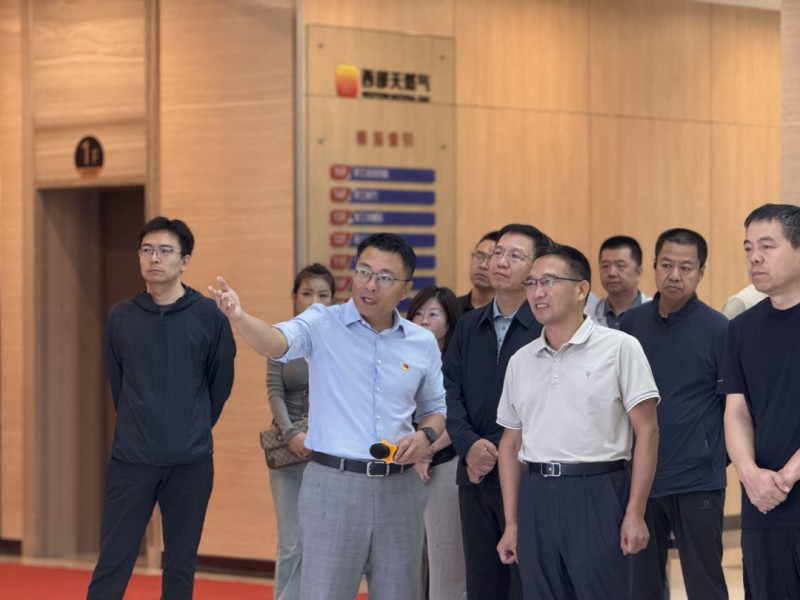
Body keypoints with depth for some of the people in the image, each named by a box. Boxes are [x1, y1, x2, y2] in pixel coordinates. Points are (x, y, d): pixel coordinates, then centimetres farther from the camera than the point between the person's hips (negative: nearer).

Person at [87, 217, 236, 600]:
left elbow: (221, 382, 7)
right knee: (111, 566, -2)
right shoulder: (121, 318, 2)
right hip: (131, 461, 1)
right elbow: (117, 382, 13)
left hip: (191, 465, 0)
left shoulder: (209, 317, -3)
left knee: (180, 569, 8)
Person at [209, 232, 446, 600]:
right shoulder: (323, 325, -4)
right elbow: (278, 343, -24)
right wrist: (239, 317, -45)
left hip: (399, 488, 3)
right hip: (334, 484, -3)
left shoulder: (423, 343, 7)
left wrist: (426, 435, -4)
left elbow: (437, 407, 19)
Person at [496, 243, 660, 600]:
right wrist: (511, 523, 13)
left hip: (597, 493, -5)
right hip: (537, 497, 5)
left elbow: (646, 431, -5)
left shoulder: (619, 348, -2)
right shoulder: (521, 362, 13)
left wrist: (635, 513, -11)